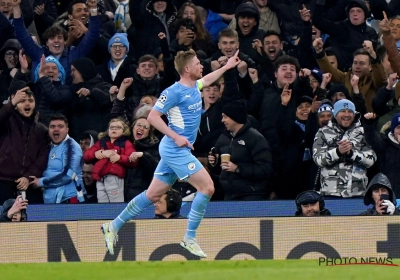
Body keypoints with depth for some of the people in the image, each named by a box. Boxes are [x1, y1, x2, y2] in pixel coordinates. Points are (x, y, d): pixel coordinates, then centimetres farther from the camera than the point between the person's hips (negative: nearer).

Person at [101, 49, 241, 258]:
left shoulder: (194, 87, 12)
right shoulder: (174, 92, -15)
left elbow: (206, 80, 38)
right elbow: (152, 117, -15)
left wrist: (227, 67, 42)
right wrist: (176, 137, -21)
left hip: (178, 150, 9)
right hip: (175, 149, -9)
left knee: (153, 194, 12)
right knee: (207, 187, -13)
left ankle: (113, 227, 19)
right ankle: (189, 238, -8)